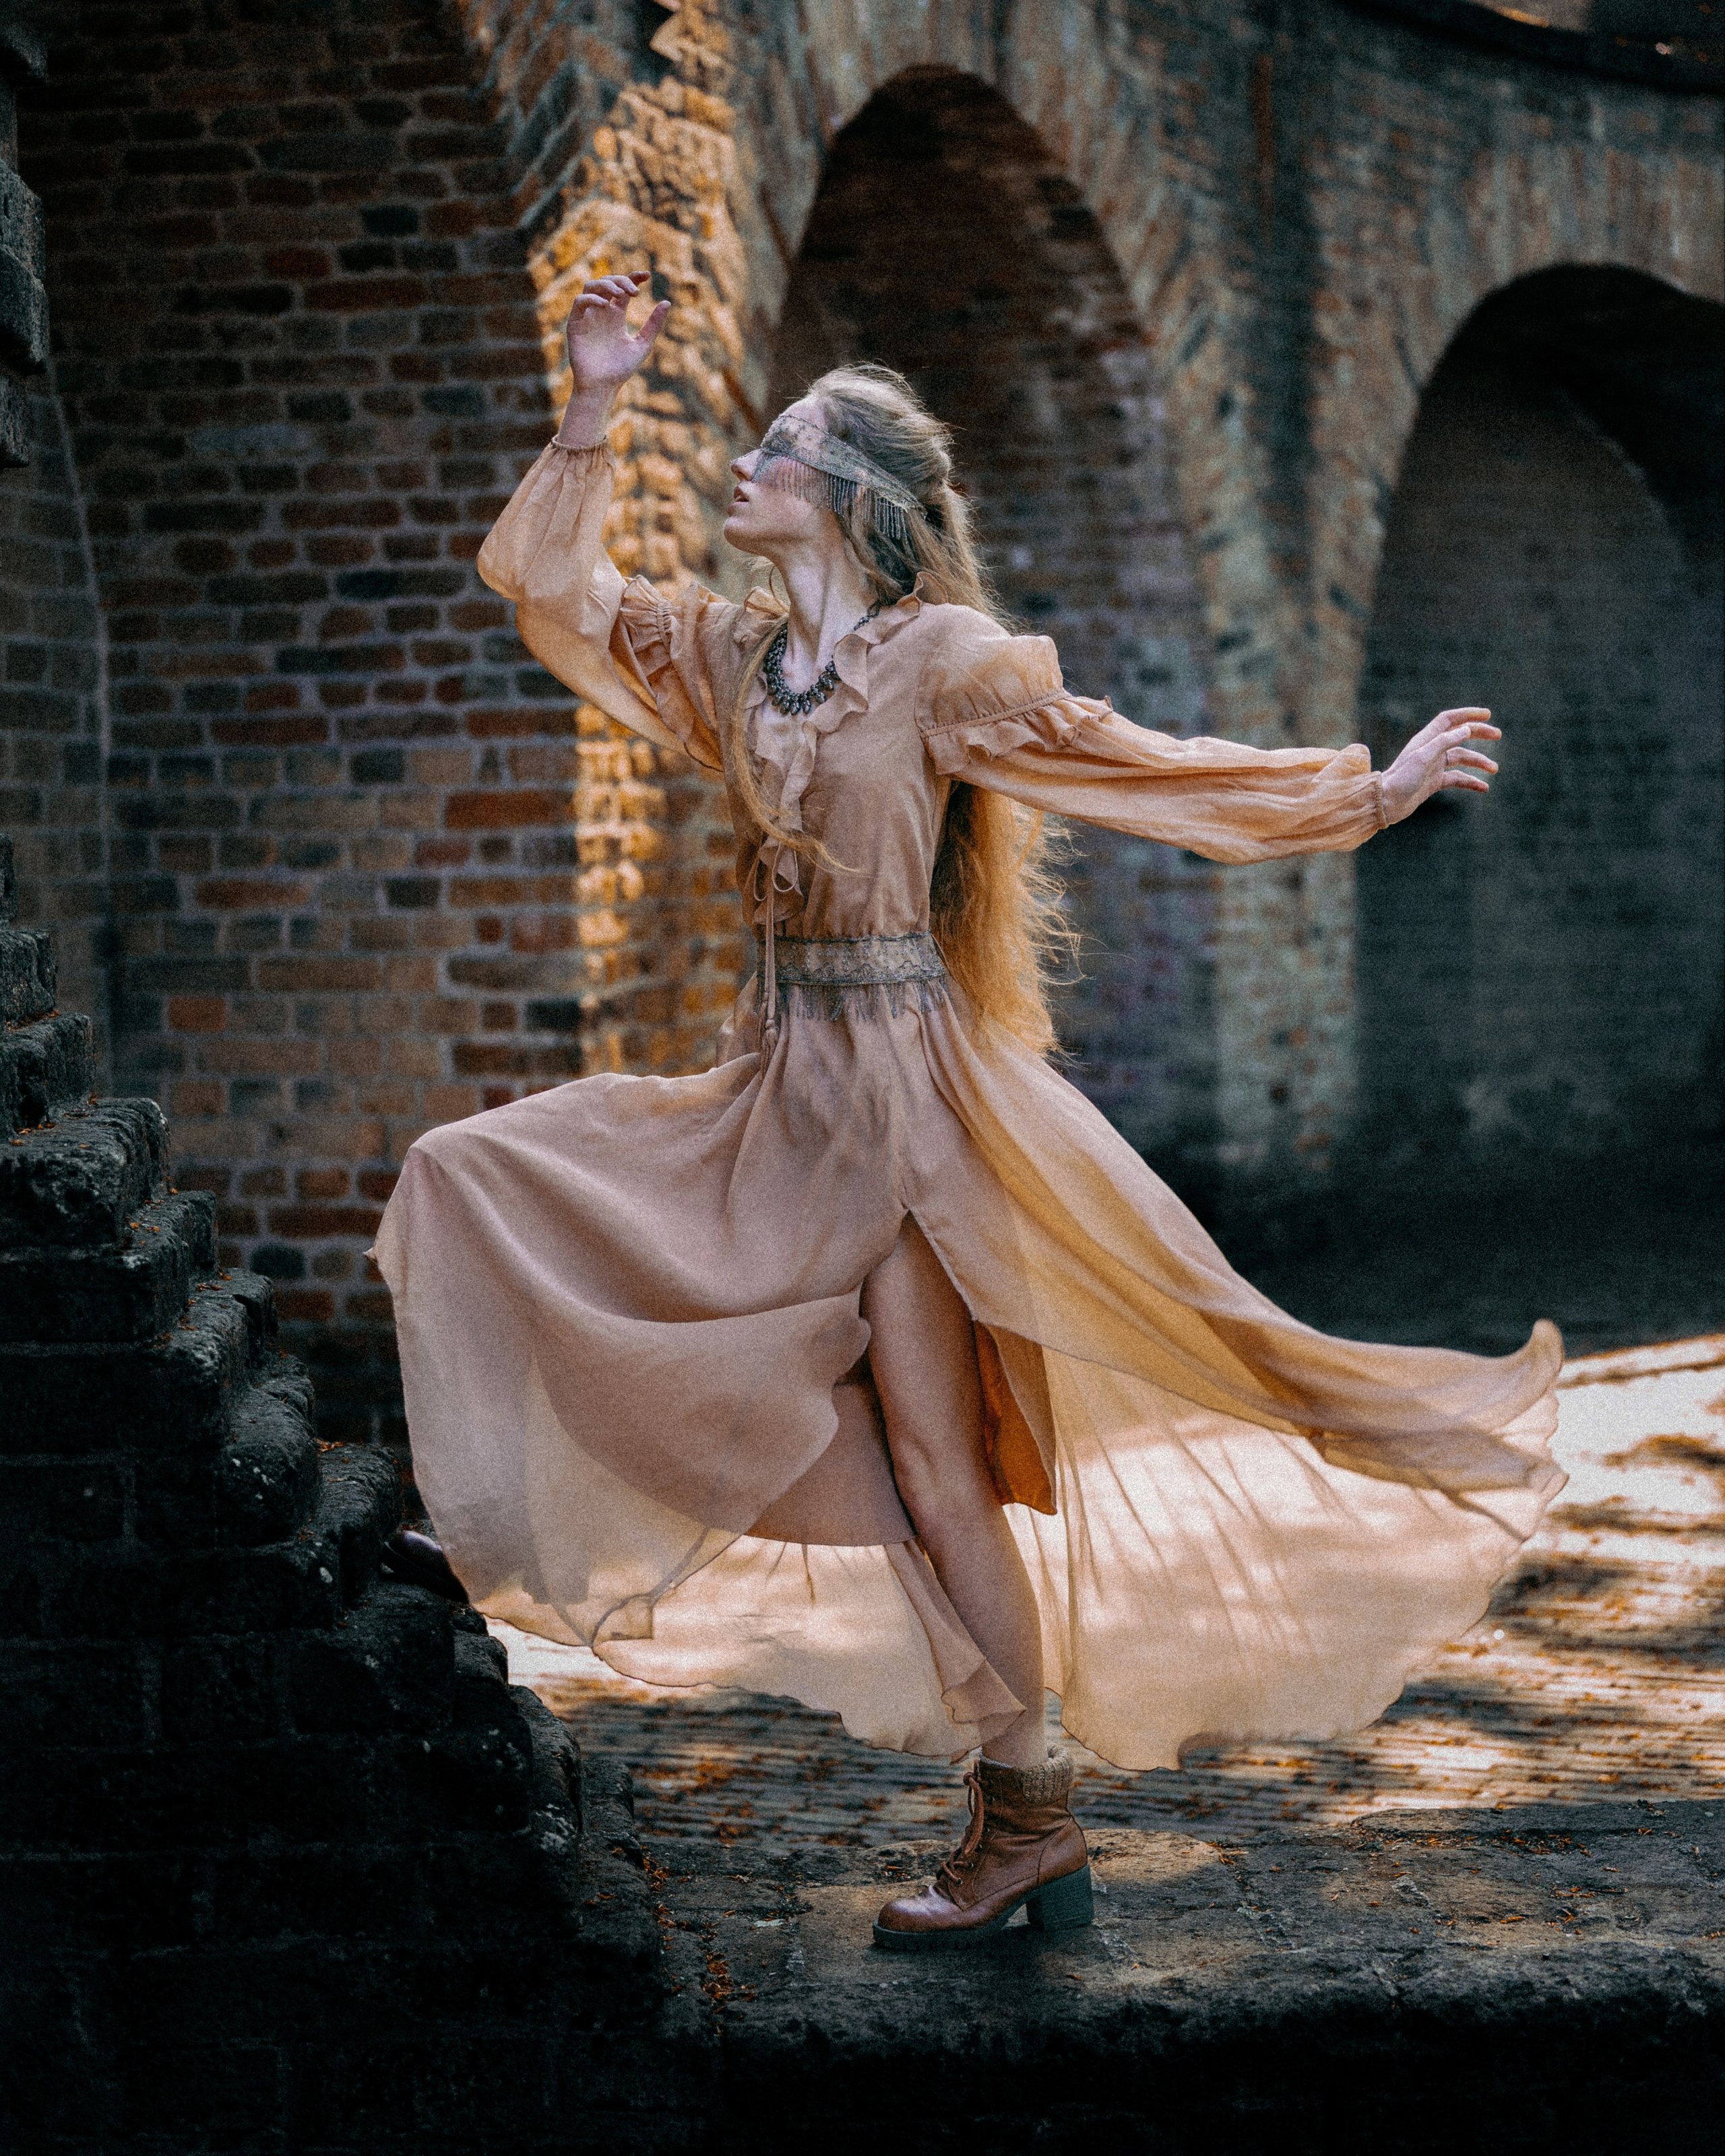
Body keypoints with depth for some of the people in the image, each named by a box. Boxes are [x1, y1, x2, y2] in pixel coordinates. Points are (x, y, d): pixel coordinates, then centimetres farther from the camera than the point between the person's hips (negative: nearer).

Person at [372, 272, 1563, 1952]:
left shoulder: (944, 662, -7)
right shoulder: (728, 657, 11)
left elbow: (1138, 769, -3)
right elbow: (547, 585, 16)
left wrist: (1374, 792, -4)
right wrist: (591, 414, 7)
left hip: (901, 1079, -7)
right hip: (776, 1083, 7)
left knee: (931, 1457, -6)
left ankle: (1025, 1813, 4)